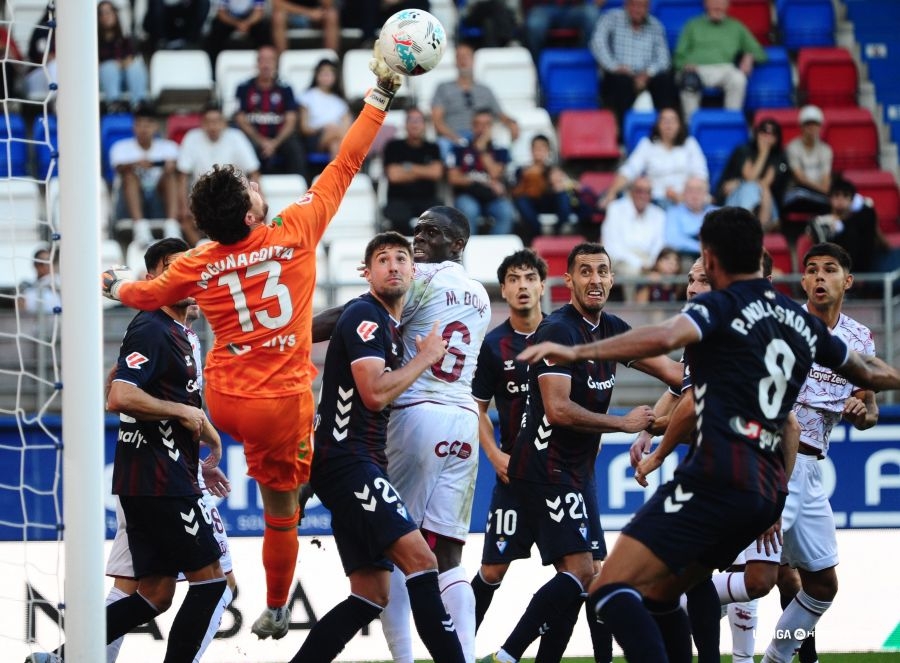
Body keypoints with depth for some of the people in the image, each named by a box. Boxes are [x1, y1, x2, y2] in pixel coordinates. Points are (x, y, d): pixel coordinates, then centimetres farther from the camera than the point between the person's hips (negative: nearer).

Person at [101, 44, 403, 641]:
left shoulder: (199, 266, -4)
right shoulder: (294, 232, -11)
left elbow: (147, 294, 16)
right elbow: (345, 166, -5)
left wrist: (115, 285, 39)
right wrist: (381, 97, 3)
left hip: (223, 401, 3)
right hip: (281, 403, -3)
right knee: (281, 510, 11)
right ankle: (276, 612, 22)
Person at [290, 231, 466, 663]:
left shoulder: (389, 326, 21)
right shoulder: (364, 315, -9)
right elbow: (375, 394, -20)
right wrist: (425, 357, -8)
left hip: (361, 465, 10)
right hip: (347, 461, -10)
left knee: (371, 596, 6)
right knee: (420, 560, -19)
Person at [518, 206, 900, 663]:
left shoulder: (720, 307, -2)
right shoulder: (801, 321, 19)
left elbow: (665, 337, -24)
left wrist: (577, 352, -26)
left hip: (719, 479, -8)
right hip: (769, 492, 8)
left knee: (611, 590, -14)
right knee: (662, 591, 22)